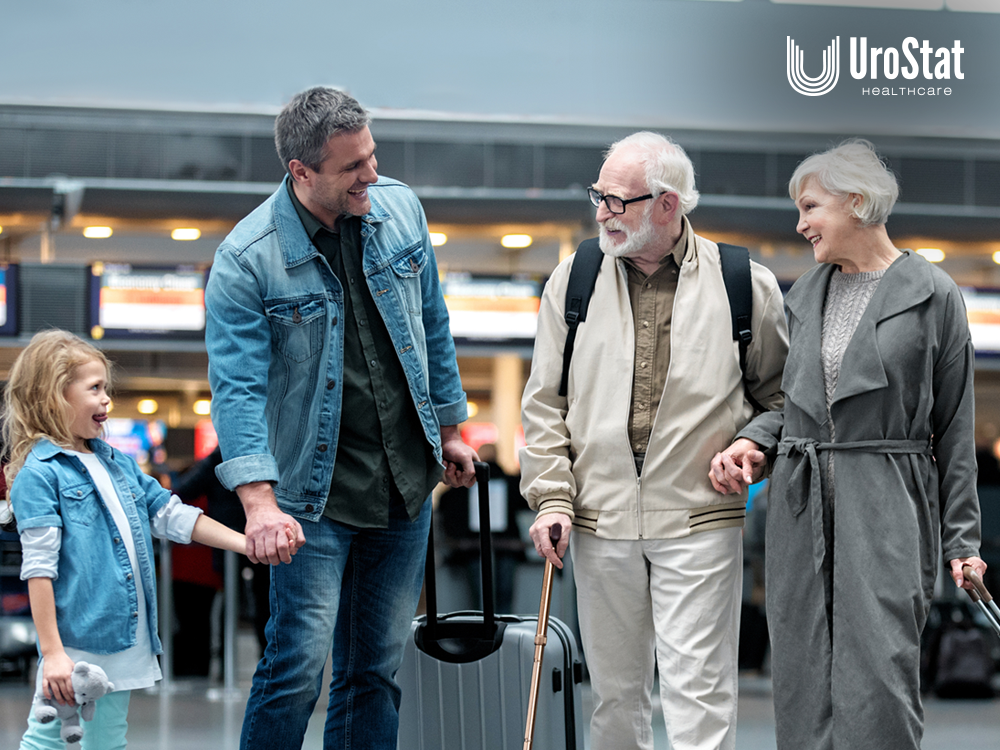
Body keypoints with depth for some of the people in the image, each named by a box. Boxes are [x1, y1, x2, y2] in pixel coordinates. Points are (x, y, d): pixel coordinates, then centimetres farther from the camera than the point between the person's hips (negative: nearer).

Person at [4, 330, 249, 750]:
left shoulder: (119, 463, 14)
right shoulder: (38, 473, -10)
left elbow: (172, 516, 17)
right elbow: (39, 568, -14)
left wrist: (247, 543, 9)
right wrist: (51, 651, -17)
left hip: (124, 636, 8)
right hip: (75, 641, -8)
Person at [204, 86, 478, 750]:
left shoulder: (401, 208, 1)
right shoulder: (246, 260, -16)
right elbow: (238, 386, -20)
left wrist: (449, 428, 19)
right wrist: (260, 501, -31)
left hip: (407, 482, 5)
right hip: (316, 493, -5)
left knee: (378, 669, 10)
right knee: (299, 664, -11)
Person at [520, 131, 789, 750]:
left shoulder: (746, 285, -2)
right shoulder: (573, 280, 5)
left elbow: (783, 393, 10)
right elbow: (545, 402, 8)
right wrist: (552, 496, 0)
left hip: (699, 522, -3)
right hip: (600, 520, 3)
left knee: (698, 696, -5)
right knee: (616, 694, 13)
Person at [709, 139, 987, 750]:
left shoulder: (932, 294, -2)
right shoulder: (806, 294, 13)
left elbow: (954, 426, 0)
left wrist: (961, 539, -1)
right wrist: (754, 442, -1)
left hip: (887, 506, -5)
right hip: (802, 504, 5)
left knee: (879, 671, -10)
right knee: (803, 677, 5)